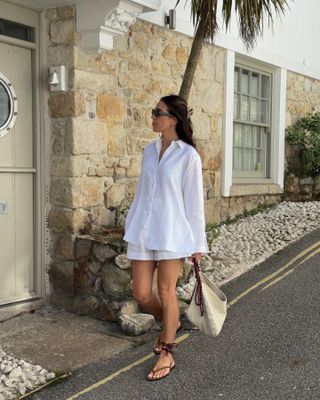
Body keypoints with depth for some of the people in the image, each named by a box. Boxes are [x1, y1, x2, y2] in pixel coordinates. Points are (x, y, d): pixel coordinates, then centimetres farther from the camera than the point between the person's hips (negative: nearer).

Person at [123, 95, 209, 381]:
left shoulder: (188, 155, -7)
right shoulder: (150, 150, 10)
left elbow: (194, 201, -7)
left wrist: (198, 242, -5)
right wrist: (131, 224, 15)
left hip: (171, 233, -5)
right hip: (143, 231, 5)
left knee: (166, 292, 3)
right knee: (141, 294, 7)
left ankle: (167, 353, 20)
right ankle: (170, 323, 38)